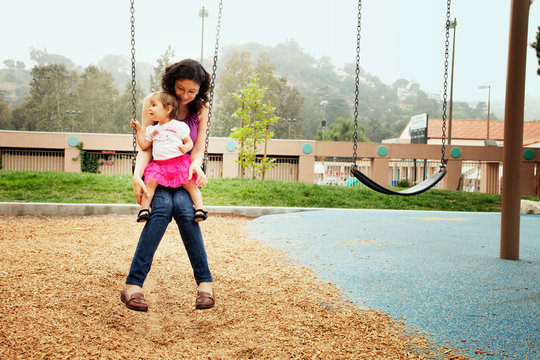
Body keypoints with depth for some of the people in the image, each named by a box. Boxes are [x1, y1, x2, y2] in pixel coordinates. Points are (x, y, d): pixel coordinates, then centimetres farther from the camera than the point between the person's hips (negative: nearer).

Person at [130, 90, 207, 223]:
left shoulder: (178, 126, 5)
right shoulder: (152, 130, 20)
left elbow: (189, 141, 7)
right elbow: (144, 145, 21)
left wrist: (185, 147, -15)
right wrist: (139, 129, 19)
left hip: (179, 162, -3)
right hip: (159, 164, 3)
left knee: (190, 184, -17)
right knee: (150, 181, -19)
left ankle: (200, 208, -13)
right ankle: (144, 209, -16)